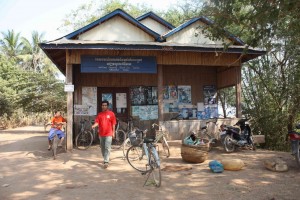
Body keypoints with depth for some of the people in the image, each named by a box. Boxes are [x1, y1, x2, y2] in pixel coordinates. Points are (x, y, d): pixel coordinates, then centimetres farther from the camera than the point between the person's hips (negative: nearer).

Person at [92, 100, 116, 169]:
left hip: (108, 134, -4)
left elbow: (113, 124, 1)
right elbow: (97, 122, -2)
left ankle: (106, 162, -10)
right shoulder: (99, 114, 8)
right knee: (102, 148, 13)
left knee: (107, 148, -10)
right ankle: (105, 159, 28)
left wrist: (113, 132, -1)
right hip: (101, 134, 5)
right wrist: (94, 125, -24)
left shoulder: (111, 114, -1)